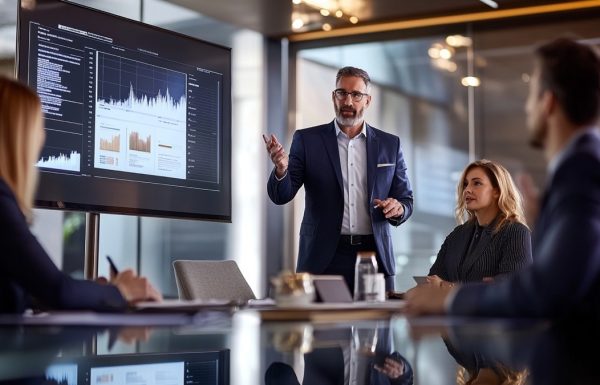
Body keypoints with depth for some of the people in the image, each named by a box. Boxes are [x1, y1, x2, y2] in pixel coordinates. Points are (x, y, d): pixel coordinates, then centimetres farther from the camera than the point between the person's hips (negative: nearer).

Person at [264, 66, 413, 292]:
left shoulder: (390, 144, 9)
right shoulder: (307, 140, 4)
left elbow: (406, 200, 13)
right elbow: (281, 196, -1)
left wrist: (397, 208, -10)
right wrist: (281, 169, -23)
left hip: (374, 256, 2)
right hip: (323, 259, -2)